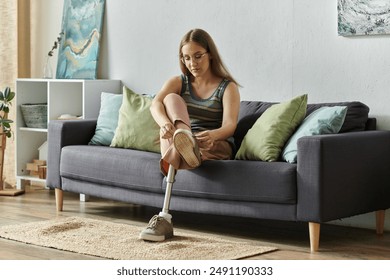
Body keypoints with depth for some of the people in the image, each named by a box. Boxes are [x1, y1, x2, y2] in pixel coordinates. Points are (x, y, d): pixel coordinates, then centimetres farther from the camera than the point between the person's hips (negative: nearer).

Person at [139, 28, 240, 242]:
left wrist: (212, 135, -45)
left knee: (177, 151, -39)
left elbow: (230, 125, -18)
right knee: (172, 99, -28)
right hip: (179, 142, 2)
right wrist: (164, 123, -42)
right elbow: (155, 104, -14)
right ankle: (184, 137, -61)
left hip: (216, 147, -2)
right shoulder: (178, 82, 10)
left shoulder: (228, 87, 2)